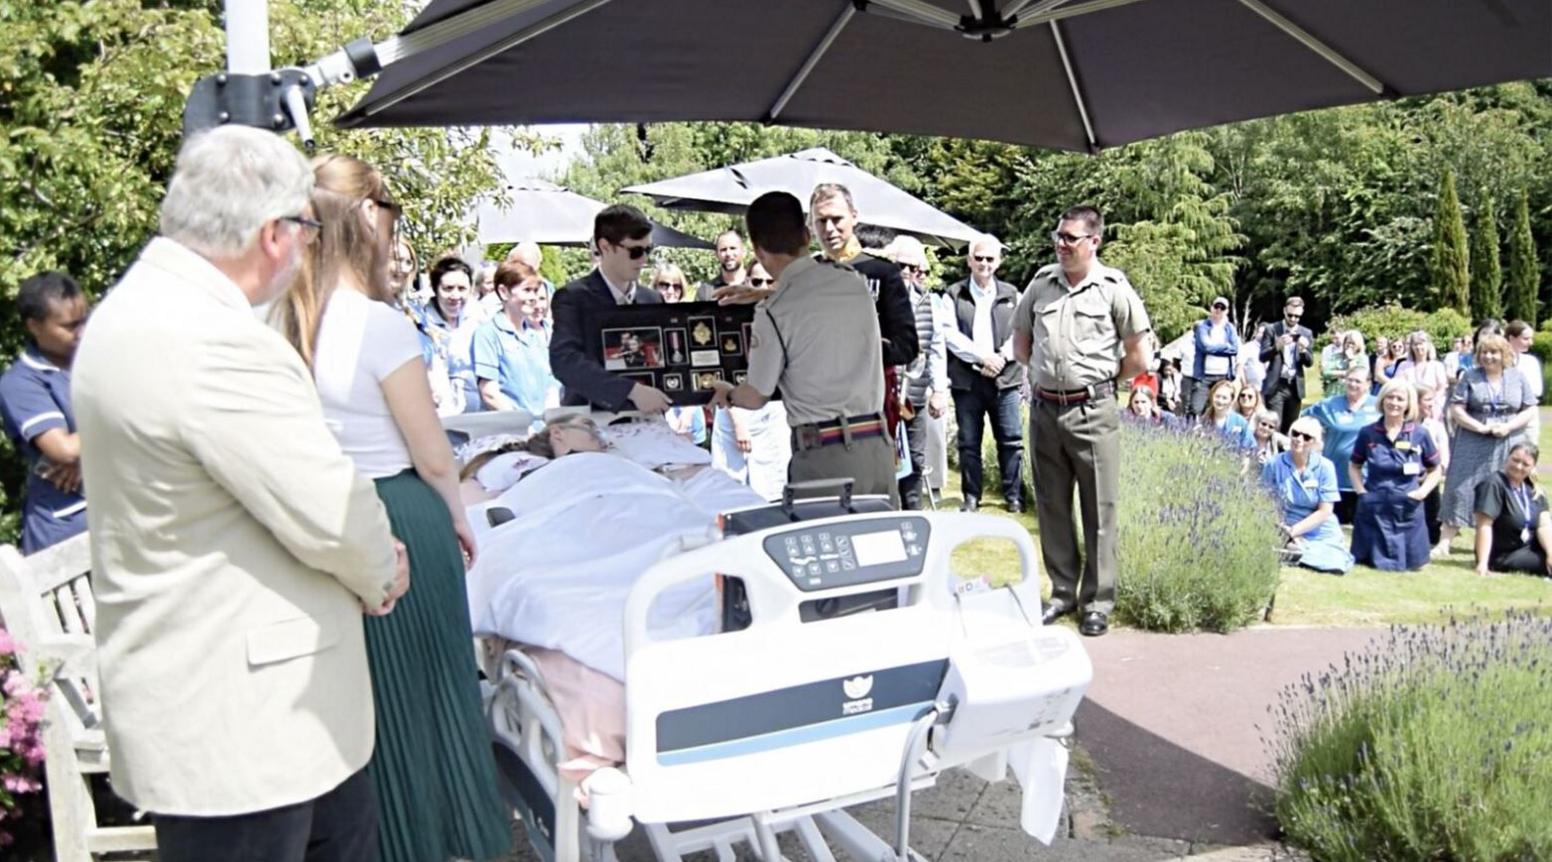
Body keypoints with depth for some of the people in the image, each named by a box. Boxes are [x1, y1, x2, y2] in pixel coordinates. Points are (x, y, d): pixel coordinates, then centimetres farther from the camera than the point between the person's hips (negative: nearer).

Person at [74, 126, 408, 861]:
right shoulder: (209, 340, -26)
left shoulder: (147, 306, 8)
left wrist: (364, 560, 5)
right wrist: (381, 572, -1)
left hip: (222, 690, 10)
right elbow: (329, 512, -22)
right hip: (235, 715, -10)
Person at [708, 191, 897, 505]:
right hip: (876, 442, 5)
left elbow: (755, 398, 4)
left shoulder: (774, 312, -8)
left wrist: (726, 394, 26)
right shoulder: (853, 280, 7)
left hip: (822, 454, -5)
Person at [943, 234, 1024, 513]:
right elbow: (949, 334, -3)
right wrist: (981, 356, -12)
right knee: (969, 442, 5)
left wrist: (1001, 358, -11)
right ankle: (971, 497, 13)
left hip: (1004, 378, 1)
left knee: (1011, 440, 2)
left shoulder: (1012, 295, 12)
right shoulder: (954, 295, 6)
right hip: (966, 379, -1)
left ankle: (1013, 496, 11)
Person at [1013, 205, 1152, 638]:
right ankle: (1063, 592, 24)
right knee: (1051, 506, 11)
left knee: (1099, 510, 2)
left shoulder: (1114, 289, -4)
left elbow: (1139, 358, -1)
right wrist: (1048, 373, 10)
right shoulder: (1040, 284, 7)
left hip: (1092, 411, -4)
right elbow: (1020, 345, 18)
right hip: (1044, 409, 4)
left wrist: (1097, 377, 5)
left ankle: (1098, 601, 11)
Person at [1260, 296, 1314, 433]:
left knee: (1290, 427, 5)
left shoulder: (1306, 333, 10)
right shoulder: (1271, 329, 1)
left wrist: (1304, 350, -14)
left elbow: (1309, 363, 7)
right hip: (1276, 386, -3)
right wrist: (1277, 346, -23)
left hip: (1295, 387, 3)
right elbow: (1262, 357, -5)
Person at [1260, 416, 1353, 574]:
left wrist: (1293, 530, -16)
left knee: (1334, 565, -22)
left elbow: (1325, 512, -6)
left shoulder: (1325, 467, -4)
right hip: (1284, 533, -1)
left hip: (1321, 534, 2)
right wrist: (1283, 529, -17)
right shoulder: (1274, 465, -4)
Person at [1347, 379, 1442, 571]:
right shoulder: (1368, 433, -1)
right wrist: (1360, 491, -2)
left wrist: (1422, 492, -6)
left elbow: (1435, 470, 9)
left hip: (1407, 509, 0)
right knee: (1375, 561, 6)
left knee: (1411, 563, 4)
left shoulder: (1420, 434, -1)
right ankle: (1377, 556, 39)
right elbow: (1354, 466, 12)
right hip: (1373, 508, 0)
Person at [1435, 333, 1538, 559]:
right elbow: (1456, 409, -4)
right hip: (1473, 444, -2)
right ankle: (1444, 542, -1)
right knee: (1462, 489, -4)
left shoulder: (1517, 378, 5)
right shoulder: (1470, 376, 0)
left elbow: (1529, 411, 5)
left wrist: (1508, 427, -12)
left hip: (1508, 446, 2)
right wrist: (1481, 427, -16)